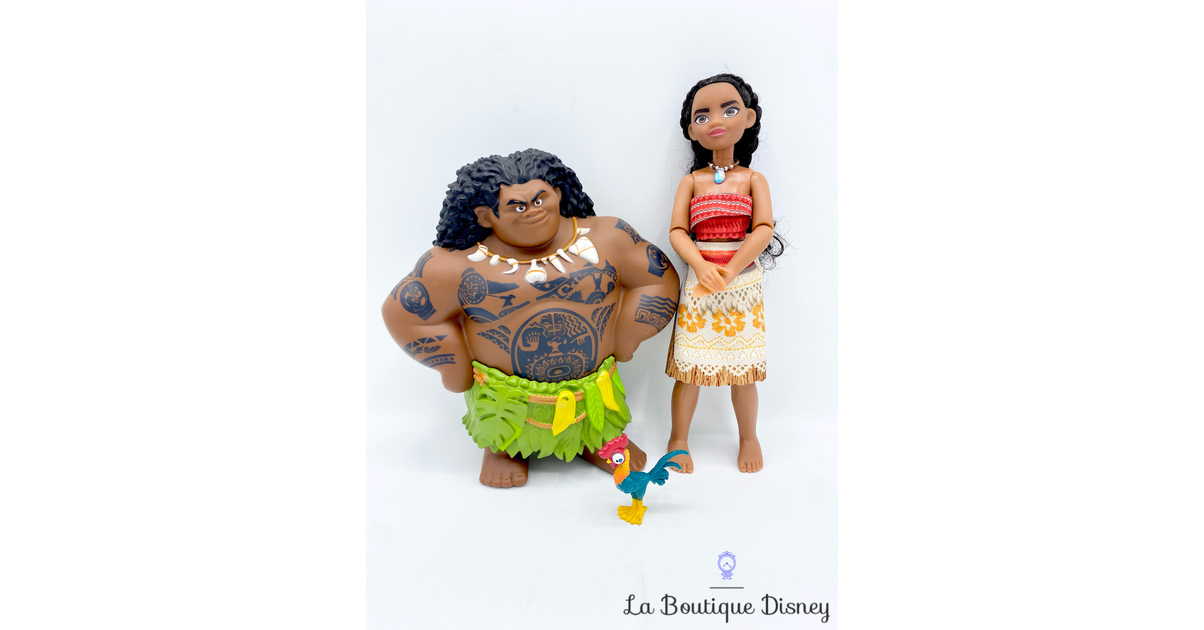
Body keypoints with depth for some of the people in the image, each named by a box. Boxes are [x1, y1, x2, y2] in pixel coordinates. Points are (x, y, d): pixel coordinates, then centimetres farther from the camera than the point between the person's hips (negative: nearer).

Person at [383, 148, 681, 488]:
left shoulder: (606, 237, -3)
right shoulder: (458, 264, -10)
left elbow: (661, 279, 4)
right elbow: (402, 314, -4)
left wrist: (624, 339, -3)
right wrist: (456, 368, -5)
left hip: (593, 396, 2)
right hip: (506, 402, -2)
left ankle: (597, 440, 42)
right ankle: (500, 447, 27)